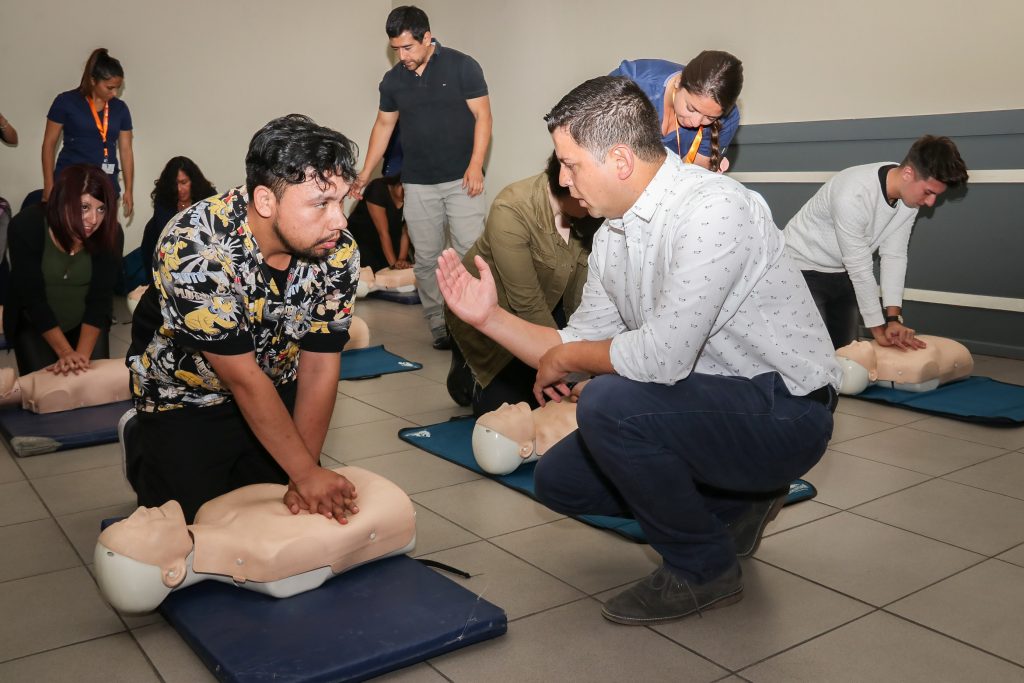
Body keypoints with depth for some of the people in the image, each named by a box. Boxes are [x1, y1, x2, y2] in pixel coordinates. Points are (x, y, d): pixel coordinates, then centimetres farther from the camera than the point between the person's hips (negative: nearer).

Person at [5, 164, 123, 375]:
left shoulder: (110, 233, -21)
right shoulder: (26, 226, -26)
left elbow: (100, 298, -20)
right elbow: (32, 298, -24)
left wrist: (82, 353, -30)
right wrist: (66, 352, -30)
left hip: (87, 324, 1)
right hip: (34, 325, -1)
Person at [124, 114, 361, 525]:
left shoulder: (338, 252, -21)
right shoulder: (196, 250, -34)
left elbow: (320, 366, -17)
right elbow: (243, 378, -30)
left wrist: (304, 477, -20)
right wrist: (307, 474, -27)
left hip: (276, 389, 4)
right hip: (184, 397, -4)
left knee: (302, 517, 8)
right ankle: (140, 445, 25)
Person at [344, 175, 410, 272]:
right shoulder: (378, 189, -26)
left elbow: (405, 233, -11)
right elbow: (383, 232, -28)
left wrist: (402, 260, -25)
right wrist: (394, 263, -31)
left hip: (390, 241, 5)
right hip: (360, 239, -5)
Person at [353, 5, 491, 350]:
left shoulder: (462, 66, -4)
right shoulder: (392, 80, 8)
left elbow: (483, 116, -5)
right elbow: (383, 125, 17)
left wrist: (475, 165, -14)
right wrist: (366, 172, 13)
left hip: (462, 180, -3)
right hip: (418, 185, 4)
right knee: (426, 258, 4)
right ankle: (438, 325, 14)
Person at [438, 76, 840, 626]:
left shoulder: (711, 209, -24)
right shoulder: (612, 234, 3)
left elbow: (664, 355, -32)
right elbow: (580, 346, 8)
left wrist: (565, 357, -14)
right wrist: (490, 317, -1)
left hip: (783, 410, -9)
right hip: (710, 404, 9)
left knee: (608, 403, -30)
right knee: (558, 479, 7)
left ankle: (702, 570, -6)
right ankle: (735, 506, 19)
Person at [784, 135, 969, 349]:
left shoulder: (910, 194, -13)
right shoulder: (853, 196, -36)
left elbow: (894, 255, -10)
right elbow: (860, 268, -29)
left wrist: (893, 319, -17)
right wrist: (879, 329, -21)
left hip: (842, 272, 8)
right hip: (803, 267, -7)